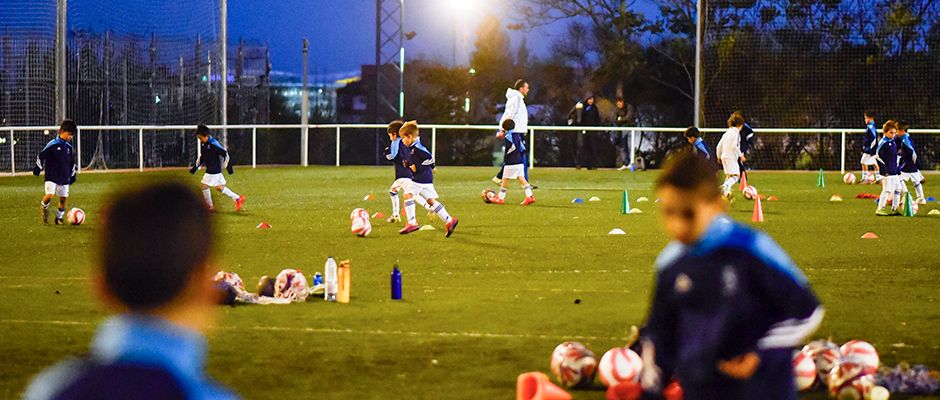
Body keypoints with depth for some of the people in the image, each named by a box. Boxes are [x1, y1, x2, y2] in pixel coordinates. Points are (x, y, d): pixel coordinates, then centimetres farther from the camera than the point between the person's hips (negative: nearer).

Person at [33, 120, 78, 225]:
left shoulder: (68, 147, 10)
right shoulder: (52, 144, -10)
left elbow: (72, 162, 21)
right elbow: (41, 156, -6)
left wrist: (73, 175, 23)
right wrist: (37, 168, -7)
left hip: (64, 177, 6)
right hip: (51, 176, -6)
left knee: (63, 198, 4)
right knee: (50, 195, -19)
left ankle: (59, 217, 21)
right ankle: (44, 207, 12)